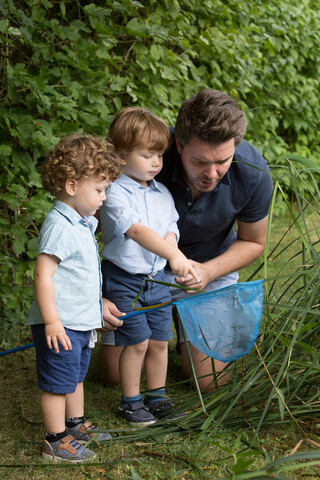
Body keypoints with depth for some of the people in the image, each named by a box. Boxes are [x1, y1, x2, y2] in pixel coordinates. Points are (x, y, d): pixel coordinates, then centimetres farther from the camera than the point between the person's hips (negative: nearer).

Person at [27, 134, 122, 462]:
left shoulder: (82, 223, 11)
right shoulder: (59, 227, -21)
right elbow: (43, 276, -26)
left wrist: (98, 307, 29)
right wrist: (52, 322, -27)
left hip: (81, 322, 10)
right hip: (61, 325, -10)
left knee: (75, 377, 23)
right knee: (57, 383, 1)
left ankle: (76, 425, 38)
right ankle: (56, 442, 11)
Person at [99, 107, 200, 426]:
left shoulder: (162, 193, 6)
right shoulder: (116, 194, -20)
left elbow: (171, 229, 10)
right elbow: (137, 231, -33)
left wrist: (171, 250, -14)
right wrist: (174, 255, -44)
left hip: (156, 278, 6)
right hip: (123, 279, -6)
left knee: (160, 340, 11)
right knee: (137, 342, -1)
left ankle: (157, 396, 28)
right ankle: (131, 402, 16)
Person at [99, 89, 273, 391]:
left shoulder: (253, 173, -29)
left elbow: (252, 242, -9)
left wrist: (209, 271, -28)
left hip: (211, 263, 1)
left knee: (209, 379, -4)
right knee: (115, 374, 0)